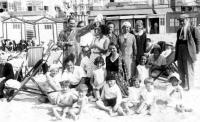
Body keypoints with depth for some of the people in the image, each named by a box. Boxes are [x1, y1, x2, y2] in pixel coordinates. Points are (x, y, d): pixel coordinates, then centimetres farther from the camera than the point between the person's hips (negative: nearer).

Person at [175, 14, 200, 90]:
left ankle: (189, 86, 15)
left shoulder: (193, 30, -9)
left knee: (188, 70, 1)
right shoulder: (179, 31, 12)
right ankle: (183, 84, 34)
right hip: (180, 52, 7)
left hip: (188, 52, -7)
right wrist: (176, 53, 12)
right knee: (180, 70, 16)